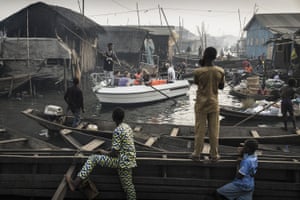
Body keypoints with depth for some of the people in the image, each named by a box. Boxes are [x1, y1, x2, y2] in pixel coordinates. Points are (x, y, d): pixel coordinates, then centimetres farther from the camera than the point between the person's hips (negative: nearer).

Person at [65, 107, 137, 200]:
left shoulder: (117, 131, -17)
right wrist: (109, 152, 21)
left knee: (93, 158, -7)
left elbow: (114, 153, -18)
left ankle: (76, 183, -10)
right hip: (128, 160, 9)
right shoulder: (127, 127, 11)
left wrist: (105, 153, 1)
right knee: (128, 186, 13)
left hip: (122, 161, -9)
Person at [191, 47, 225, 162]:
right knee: (214, 130, 9)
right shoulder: (220, 71, -8)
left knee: (199, 130, 7)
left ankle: (196, 154, 15)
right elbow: (221, 87, 4)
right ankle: (214, 155, 16)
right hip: (213, 104, 1)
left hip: (201, 104, -1)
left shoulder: (198, 71, -14)